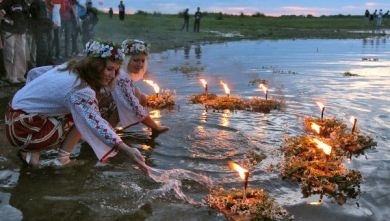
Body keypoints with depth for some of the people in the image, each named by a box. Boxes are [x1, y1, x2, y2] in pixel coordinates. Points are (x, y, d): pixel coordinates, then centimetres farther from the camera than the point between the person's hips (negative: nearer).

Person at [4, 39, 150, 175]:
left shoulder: (72, 68, 1)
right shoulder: (80, 90, -26)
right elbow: (96, 125, -37)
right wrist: (128, 151, -44)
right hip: (24, 130, -9)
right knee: (84, 118, -10)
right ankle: (62, 159, 0)